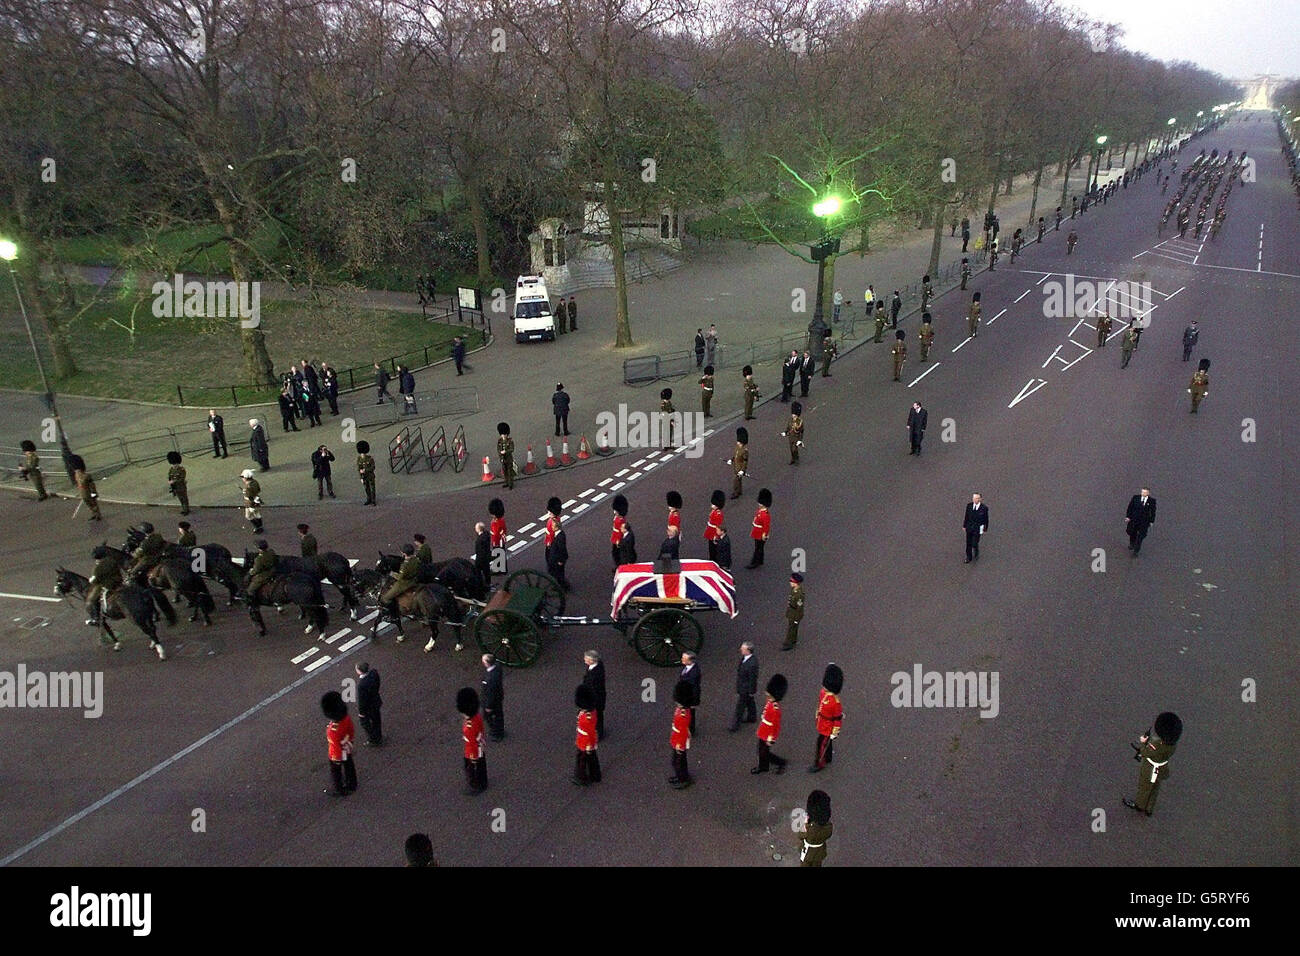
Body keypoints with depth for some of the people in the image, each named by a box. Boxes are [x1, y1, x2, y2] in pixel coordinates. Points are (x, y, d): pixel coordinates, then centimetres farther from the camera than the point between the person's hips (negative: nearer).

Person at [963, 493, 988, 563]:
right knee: (968, 543, 13)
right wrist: (964, 525, 10)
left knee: (975, 544, -2)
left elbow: (986, 519, -4)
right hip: (969, 527, 3)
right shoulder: (969, 505, -6)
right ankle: (969, 557, 31)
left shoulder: (984, 508, -15)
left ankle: (976, 555, 30)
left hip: (977, 529, -3)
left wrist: (985, 529, 1)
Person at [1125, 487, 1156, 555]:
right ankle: (1132, 544, 48)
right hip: (1134, 520, 2)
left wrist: (1151, 521, 1)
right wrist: (1128, 517, -1)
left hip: (1144, 522, -2)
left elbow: (1153, 512, 1)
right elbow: (1130, 507, 1)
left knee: (1140, 537, -1)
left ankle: (1136, 551, 10)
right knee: (1132, 534, 19)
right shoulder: (1135, 498, -4)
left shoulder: (1152, 501, -7)